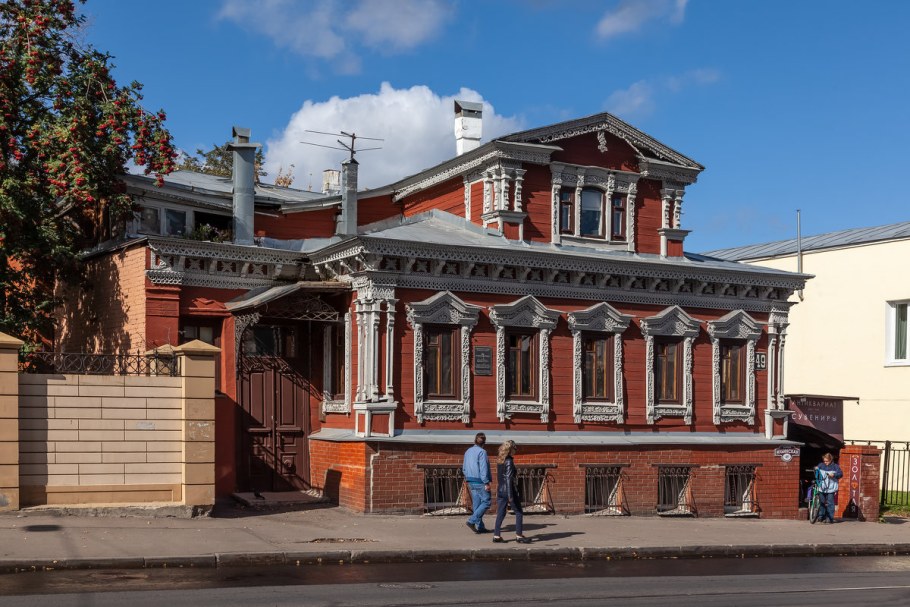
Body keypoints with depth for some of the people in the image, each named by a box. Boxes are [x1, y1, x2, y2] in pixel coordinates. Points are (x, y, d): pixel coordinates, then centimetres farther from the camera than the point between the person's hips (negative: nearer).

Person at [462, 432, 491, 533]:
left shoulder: (468, 452, 11)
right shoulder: (482, 452, -12)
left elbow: (464, 468, 16)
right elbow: (483, 468, -17)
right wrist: (486, 483, -16)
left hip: (471, 481, 8)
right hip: (480, 481, -8)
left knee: (476, 504, 10)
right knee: (486, 501, -1)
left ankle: (480, 526, 12)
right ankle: (471, 521, -10)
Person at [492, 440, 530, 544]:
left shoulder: (499, 461, 9)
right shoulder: (509, 461, -14)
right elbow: (509, 478, -18)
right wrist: (510, 495, -19)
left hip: (500, 490, 8)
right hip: (509, 490, -8)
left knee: (500, 513, 10)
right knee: (519, 513, 3)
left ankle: (496, 535, 8)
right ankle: (519, 535, 3)